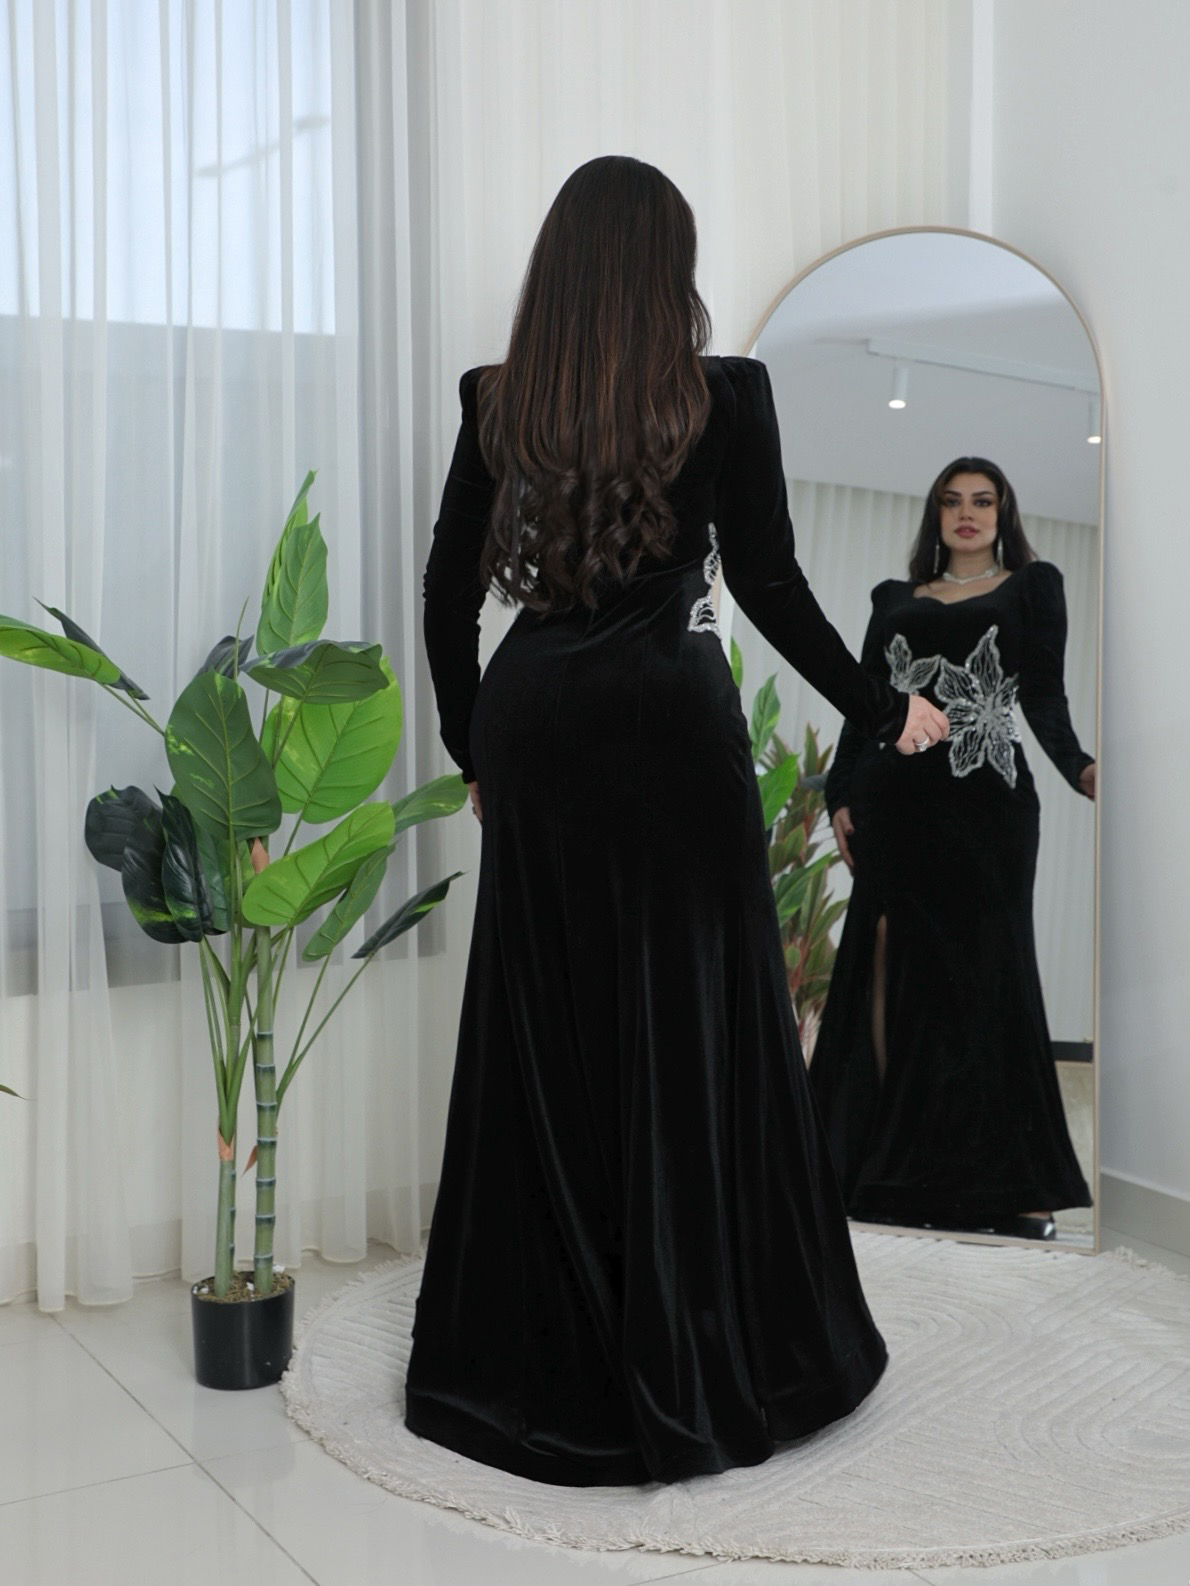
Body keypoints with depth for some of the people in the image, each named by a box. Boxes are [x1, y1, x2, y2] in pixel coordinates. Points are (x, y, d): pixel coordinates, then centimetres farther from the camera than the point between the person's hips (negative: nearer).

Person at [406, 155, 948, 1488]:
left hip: (531, 728, 3)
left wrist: (471, 745, 16)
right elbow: (768, 584, -6)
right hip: (669, 727, -3)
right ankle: (696, 1363, 16)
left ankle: (524, 1359, 23)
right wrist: (883, 711, 6)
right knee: (687, 1028, 6)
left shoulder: (498, 401, 3)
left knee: (538, 1033, 11)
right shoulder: (725, 397, -5)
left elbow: (448, 593, 4)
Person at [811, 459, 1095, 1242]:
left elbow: (1045, 696, 3)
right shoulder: (896, 599, 18)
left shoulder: (1033, 585, 13)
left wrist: (1076, 765, -15)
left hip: (988, 797, -2)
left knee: (989, 967, -4)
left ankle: (1008, 1179, -2)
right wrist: (841, 794, 3)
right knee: (897, 963, -2)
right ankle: (896, 1167, 4)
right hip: (897, 797, 2)